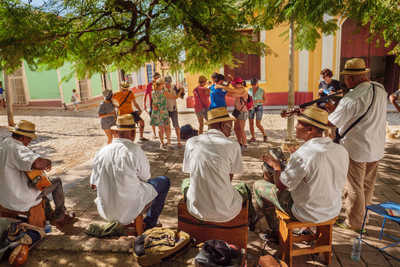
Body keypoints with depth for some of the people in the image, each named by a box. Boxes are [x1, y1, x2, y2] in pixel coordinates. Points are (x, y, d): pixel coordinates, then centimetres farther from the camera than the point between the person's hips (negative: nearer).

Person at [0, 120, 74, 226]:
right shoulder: (18, 149, -28)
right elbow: (38, 163, -45)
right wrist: (48, 162, -22)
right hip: (19, 199, -10)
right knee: (56, 182, 5)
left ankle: (49, 215, 41)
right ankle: (60, 215, 23)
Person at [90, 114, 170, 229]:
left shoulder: (101, 152, -4)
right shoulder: (134, 150, -18)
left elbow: (93, 185, 4)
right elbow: (145, 177, -4)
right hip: (130, 208, -6)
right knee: (164, 181, 12)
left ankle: (122, 220, 32)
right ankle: (149, 223, 19)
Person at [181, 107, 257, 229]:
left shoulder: (191, 142, -2)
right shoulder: (232, 145, -9)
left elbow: (189, 171, 8)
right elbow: (230, 178, 2)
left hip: (196, 211, 2)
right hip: (225, 213, -2)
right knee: (244, 188, 29)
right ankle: (251, 221, 57)